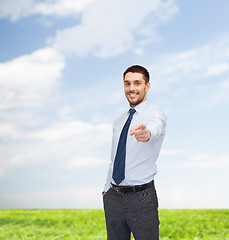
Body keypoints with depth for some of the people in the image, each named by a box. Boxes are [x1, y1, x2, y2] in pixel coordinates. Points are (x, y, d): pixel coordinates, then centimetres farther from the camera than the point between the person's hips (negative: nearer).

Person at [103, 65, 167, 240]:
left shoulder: (156, 114, -6)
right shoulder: (119, 121, 14)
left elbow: (154, 127, -31)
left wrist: (147, 133, -53)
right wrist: (107, 189, 14)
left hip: (141, 197, -5)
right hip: (113, 197, 6)